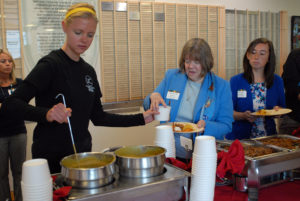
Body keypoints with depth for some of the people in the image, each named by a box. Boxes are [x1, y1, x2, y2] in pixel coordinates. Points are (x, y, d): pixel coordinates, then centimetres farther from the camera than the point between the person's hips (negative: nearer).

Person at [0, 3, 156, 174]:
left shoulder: (89, 71, 7)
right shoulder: (50, 65, -13)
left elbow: (98, 117, 10)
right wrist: (46, 114, -37)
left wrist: (140, 119, 3)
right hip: (51, 158, -6)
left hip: (82, 152, 6)